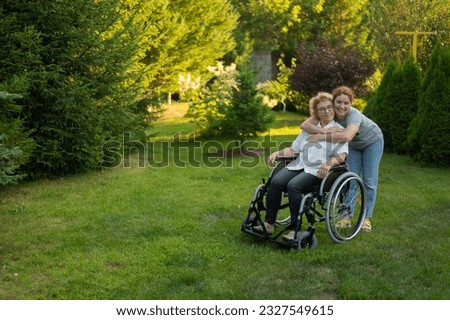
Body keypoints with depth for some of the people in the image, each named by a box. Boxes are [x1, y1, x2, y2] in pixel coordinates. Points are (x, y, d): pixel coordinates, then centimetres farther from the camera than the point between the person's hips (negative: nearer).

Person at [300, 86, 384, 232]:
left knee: (369, 181, -3)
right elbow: (304, 125, -37)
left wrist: (322, 137, -53)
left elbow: (347, 136, -59)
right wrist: (325, 130, -50)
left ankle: (366, 218, 5)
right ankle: (347, 216, 6)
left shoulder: (354, 114, -40)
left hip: (372, 142, -4)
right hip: (354, 145, 4)